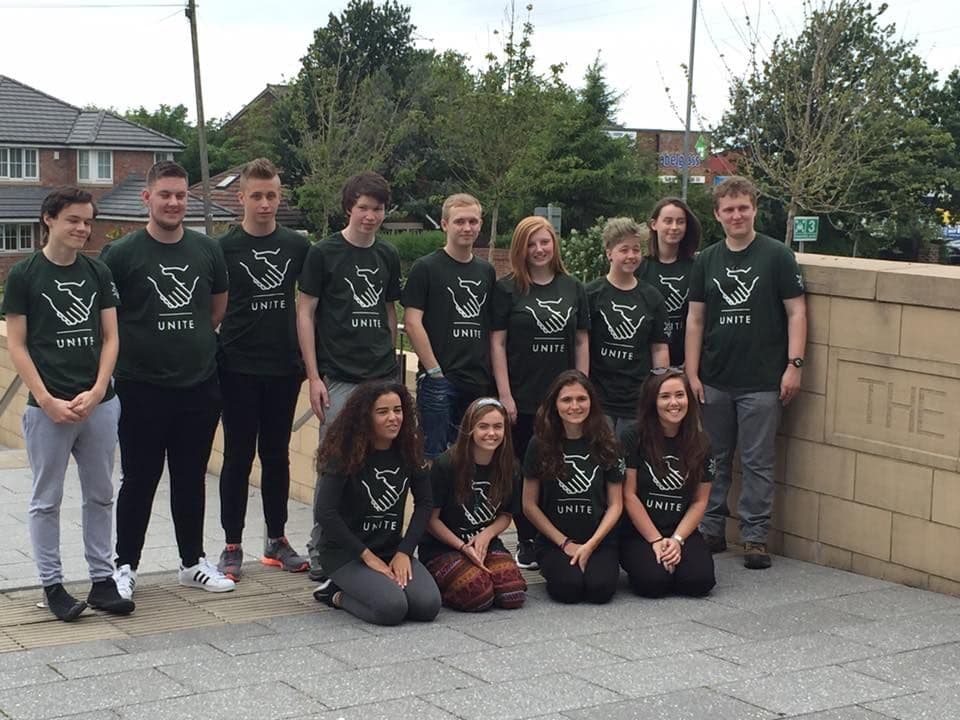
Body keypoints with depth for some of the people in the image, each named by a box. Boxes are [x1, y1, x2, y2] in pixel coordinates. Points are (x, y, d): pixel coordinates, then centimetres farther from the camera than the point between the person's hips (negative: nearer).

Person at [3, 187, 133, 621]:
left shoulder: (98, 273, 7)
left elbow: (110, 338, 7)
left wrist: (95, 393, -6)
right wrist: (48, 401, -11)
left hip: (99, 403, 4)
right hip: (47, 406, -4)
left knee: (100, 496, 10)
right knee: (47, 500, 5)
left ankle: (102, 579, 19)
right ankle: (52, 584, 15)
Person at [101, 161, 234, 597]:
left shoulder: (207, 250, 6)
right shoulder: (121, 254, -6)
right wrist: (134, 349, 2)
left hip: (200, 386, 4)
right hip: (141, 388, -3)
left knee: (191, 478, 13)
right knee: (139, 480, 4)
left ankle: (193, 562, 25)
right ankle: (125, 566, 16)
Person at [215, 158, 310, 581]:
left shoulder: (297, 246, 6)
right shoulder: (224, 248, -3)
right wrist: (214, 356, -6)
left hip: (284, 367, 3)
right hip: (239, 368, -3)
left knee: (277, 454, 11)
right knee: (239, 457, 2)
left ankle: (277, 542, 21)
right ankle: (232, 548, 10)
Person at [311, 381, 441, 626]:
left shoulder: (408, 450, 2)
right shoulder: (345, 454, -12)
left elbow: (424, 503, 5)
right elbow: (326, 511, -17)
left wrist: (404, 552, -8)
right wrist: (367, 556, -16)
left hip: (391, 548, 5)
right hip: (345, 551, -5)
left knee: (428, 605, -20)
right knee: (391, 608, -29)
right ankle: (337, 594, 1)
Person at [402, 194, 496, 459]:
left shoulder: (487, 271, 13)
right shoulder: (426, 268, -3)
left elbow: (492, 329, 16)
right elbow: (412, 323, -9)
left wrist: (492, 375, 6)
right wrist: (434, 372, -13)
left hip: (479, 381, 5)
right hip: (439, 379, -5)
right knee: (435, 456, -2)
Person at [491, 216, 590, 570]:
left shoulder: (572, 288, 9)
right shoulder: (507, 288, -1)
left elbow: (582, 341, 11)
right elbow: (497, 342, -3)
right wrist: (505, 395, -9)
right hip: (522, 398, -2)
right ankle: (527, 544, 14)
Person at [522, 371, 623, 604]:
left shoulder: (606, 445, 2)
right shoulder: (540, 445, -1)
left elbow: (615, 504, 3)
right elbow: (529, 505, 1)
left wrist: (590, 545, -10)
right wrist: (565, 543, -5)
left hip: (599, 539, 1)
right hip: (554, 541, -1)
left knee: (601, 588, -26)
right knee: (569, 587, -28)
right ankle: (552, 567, 7)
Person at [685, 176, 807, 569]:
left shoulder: (777, 255, -2)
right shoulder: (706, 260, 9)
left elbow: (796, 313, -3)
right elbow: (695, 320, 10)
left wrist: (794, 364, -11)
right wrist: (691, 374, 4)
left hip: (762, 382, -4)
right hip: (714, 381, 4)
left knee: (757, 462, 1)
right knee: (714, 459, 12)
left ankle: (755, 537, 9)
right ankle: (711, 530, 22)